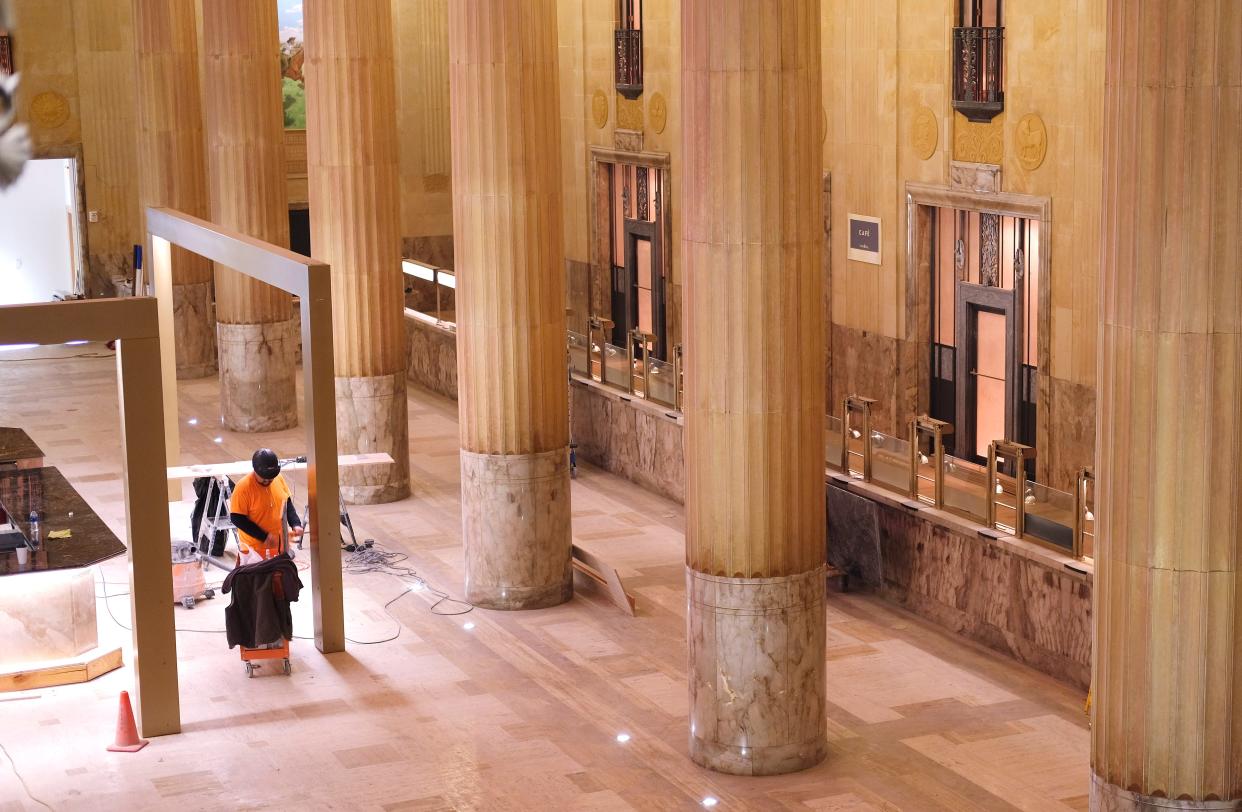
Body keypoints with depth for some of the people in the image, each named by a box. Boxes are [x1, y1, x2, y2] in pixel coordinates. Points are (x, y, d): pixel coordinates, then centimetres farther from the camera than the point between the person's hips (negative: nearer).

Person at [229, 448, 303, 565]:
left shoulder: (279, 479, -2)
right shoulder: (243, 487, -20)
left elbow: (287, 504, 11)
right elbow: (237, 518, -19)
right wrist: (264, 536, -21)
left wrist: (296, 524, -6)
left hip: (278, 545, 6)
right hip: (254, 547, -6)